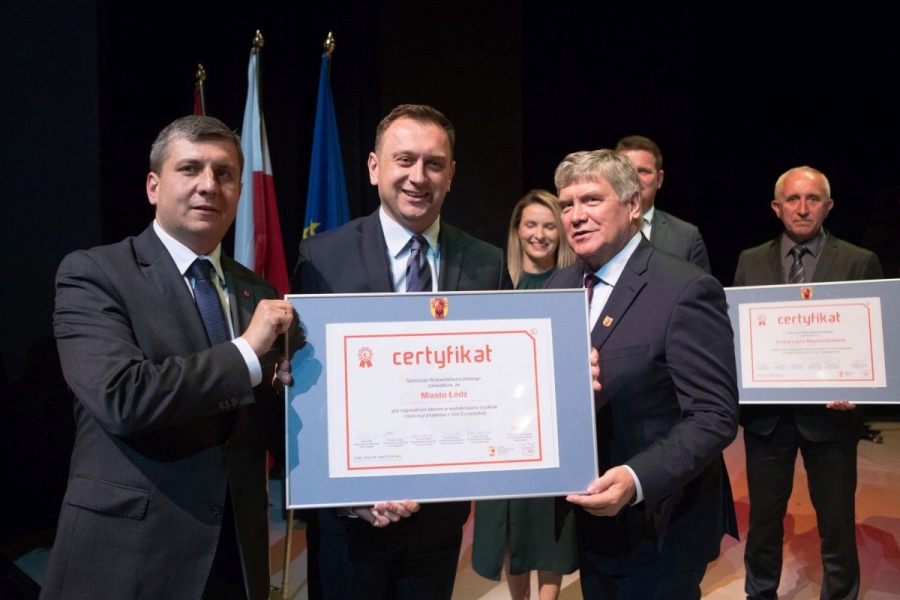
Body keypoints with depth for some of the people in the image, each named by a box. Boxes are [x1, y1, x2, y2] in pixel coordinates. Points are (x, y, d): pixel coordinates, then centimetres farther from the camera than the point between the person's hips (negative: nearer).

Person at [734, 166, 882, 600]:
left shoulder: (860, 263, -1)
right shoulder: (750, 262, 5)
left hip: (828, 412, -2)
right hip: (765, 411, 2)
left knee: (837, 524, 9)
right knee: (764, 517, 16)